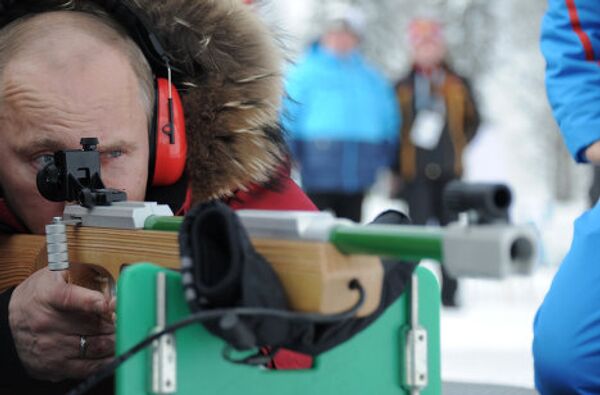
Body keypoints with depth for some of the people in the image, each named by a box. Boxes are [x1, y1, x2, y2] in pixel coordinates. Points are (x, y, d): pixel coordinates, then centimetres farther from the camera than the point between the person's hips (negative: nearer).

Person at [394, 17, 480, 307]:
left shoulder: (458, 85, 9)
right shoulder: (403, 88, 6)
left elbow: (472, 121, 17)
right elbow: (393, 130, 6)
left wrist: (458, 146, 4)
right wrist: (395, 171, 2)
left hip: (449, 172, 2)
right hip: (415, 172, -1)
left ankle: (448, 293, 9)